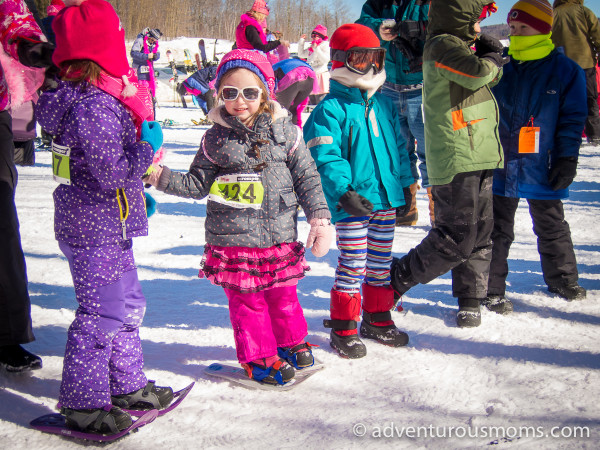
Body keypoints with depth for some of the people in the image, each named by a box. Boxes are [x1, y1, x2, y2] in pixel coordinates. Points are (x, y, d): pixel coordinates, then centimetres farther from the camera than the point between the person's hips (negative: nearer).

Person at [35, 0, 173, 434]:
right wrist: (149, 146, -13)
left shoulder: (80, 95, 10)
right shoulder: (94, 105, -23)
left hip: (107, 225, 10)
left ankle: (128, 386, 32)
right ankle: (83, 404, 11)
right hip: (95, 229, -10)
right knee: (102, 313, -2)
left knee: (128, 304, 19)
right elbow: (112, 171, -26)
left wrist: (137, 192, 24)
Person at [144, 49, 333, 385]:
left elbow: (308, 178, 4)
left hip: (280, 236, 1)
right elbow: (198, 183, 7)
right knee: (247, 300, 6)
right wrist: (161, 177, -5)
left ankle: (291, 343, 38)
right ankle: (259, 357, 22)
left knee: (283, 295, 15)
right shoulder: (216, 137, 1)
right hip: (233, 240, 0)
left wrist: (320, 219, 0)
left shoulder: (285, 132, 0)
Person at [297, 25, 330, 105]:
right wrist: (301, 41, 20)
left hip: (320, 74, -8)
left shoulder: (325, 45, -5)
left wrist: (316, 49, -24)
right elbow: (301, 54, 29)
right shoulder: (311, 46, 19)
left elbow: (326, 59, -19)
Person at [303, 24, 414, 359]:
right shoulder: (331, 109, -10)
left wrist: (405, 183, 18)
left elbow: (399, 146, 20)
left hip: (386, 197, 7)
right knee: (353, 263, -3)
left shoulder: (384, 105, 12)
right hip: (353, 202, -7)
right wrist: (344, 191, -24)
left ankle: (377, 319, 31)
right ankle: (343, 328, 10)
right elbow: (325, 157, -16)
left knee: (381, 261, 16)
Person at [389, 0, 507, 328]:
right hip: (456, 160, -10)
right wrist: (492, 61, -5)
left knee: (480, 235, 12)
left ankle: (470, 300, 21)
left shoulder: (458, 45, 20)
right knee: (456, 239, -9)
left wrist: (491, 58, 4)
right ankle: (396, 280, 3)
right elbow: (476, 73, -27)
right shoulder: (443, 45, -11)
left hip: (477, 158, 10)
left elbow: (489, 80, 22)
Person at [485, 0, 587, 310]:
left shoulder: (566, 71, -3)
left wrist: (566, 160, -7)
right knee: (497, 229, 5)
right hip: (501, 166, 1)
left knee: (551, 226, 16)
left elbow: (572, 119, -2)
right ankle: (491, 289, 13)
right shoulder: (500, 66, 3)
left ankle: (562, 279, 33)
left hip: (542, 169, -1)